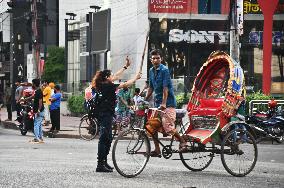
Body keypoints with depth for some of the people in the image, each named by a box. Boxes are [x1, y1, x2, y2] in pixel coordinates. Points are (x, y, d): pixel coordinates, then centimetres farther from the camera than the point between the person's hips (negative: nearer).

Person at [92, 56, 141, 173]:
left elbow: (116, 76, 24)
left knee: (108, 139, 16)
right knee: (104, 139, -10)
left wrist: (126, 66, 32)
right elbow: (125, 85, -13)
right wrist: (136, 78, 1)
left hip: (105, 115, 10)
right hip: (105, 115, -10)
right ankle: (100, 165, -11)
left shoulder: (104, 85, 11)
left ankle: (104, 162, 23)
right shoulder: (107, 86, -16)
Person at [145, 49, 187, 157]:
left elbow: (165, 88, -19)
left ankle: (182, 142, 4)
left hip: (168, 103, -8)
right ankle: (157, 150, 9)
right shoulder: (151, 71, 12)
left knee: (167, 126, -16)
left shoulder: (164, 70, -12)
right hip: (157, 103, 8)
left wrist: (164, 103, -26)